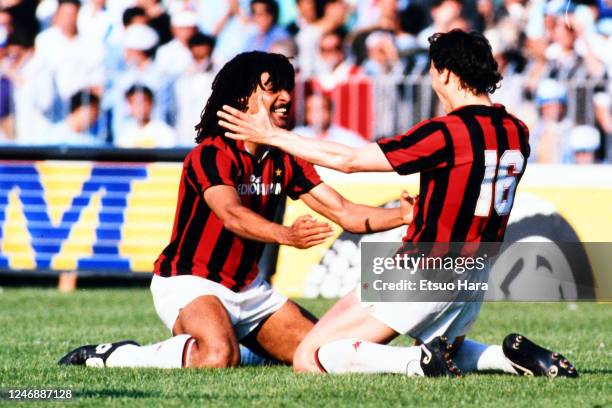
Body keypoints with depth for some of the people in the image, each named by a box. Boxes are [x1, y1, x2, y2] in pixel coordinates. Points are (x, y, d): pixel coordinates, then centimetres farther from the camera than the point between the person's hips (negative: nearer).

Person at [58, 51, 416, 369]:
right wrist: (286, 235, -54)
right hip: (188, 281, -8)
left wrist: (405, 213, -16)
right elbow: (232, 215, -36)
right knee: (219, 357, -36)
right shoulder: (212, 155, -18)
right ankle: (110, 356, -16)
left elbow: (344, 212, 0)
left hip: (247, 289, 8)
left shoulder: (285, 161, 5)